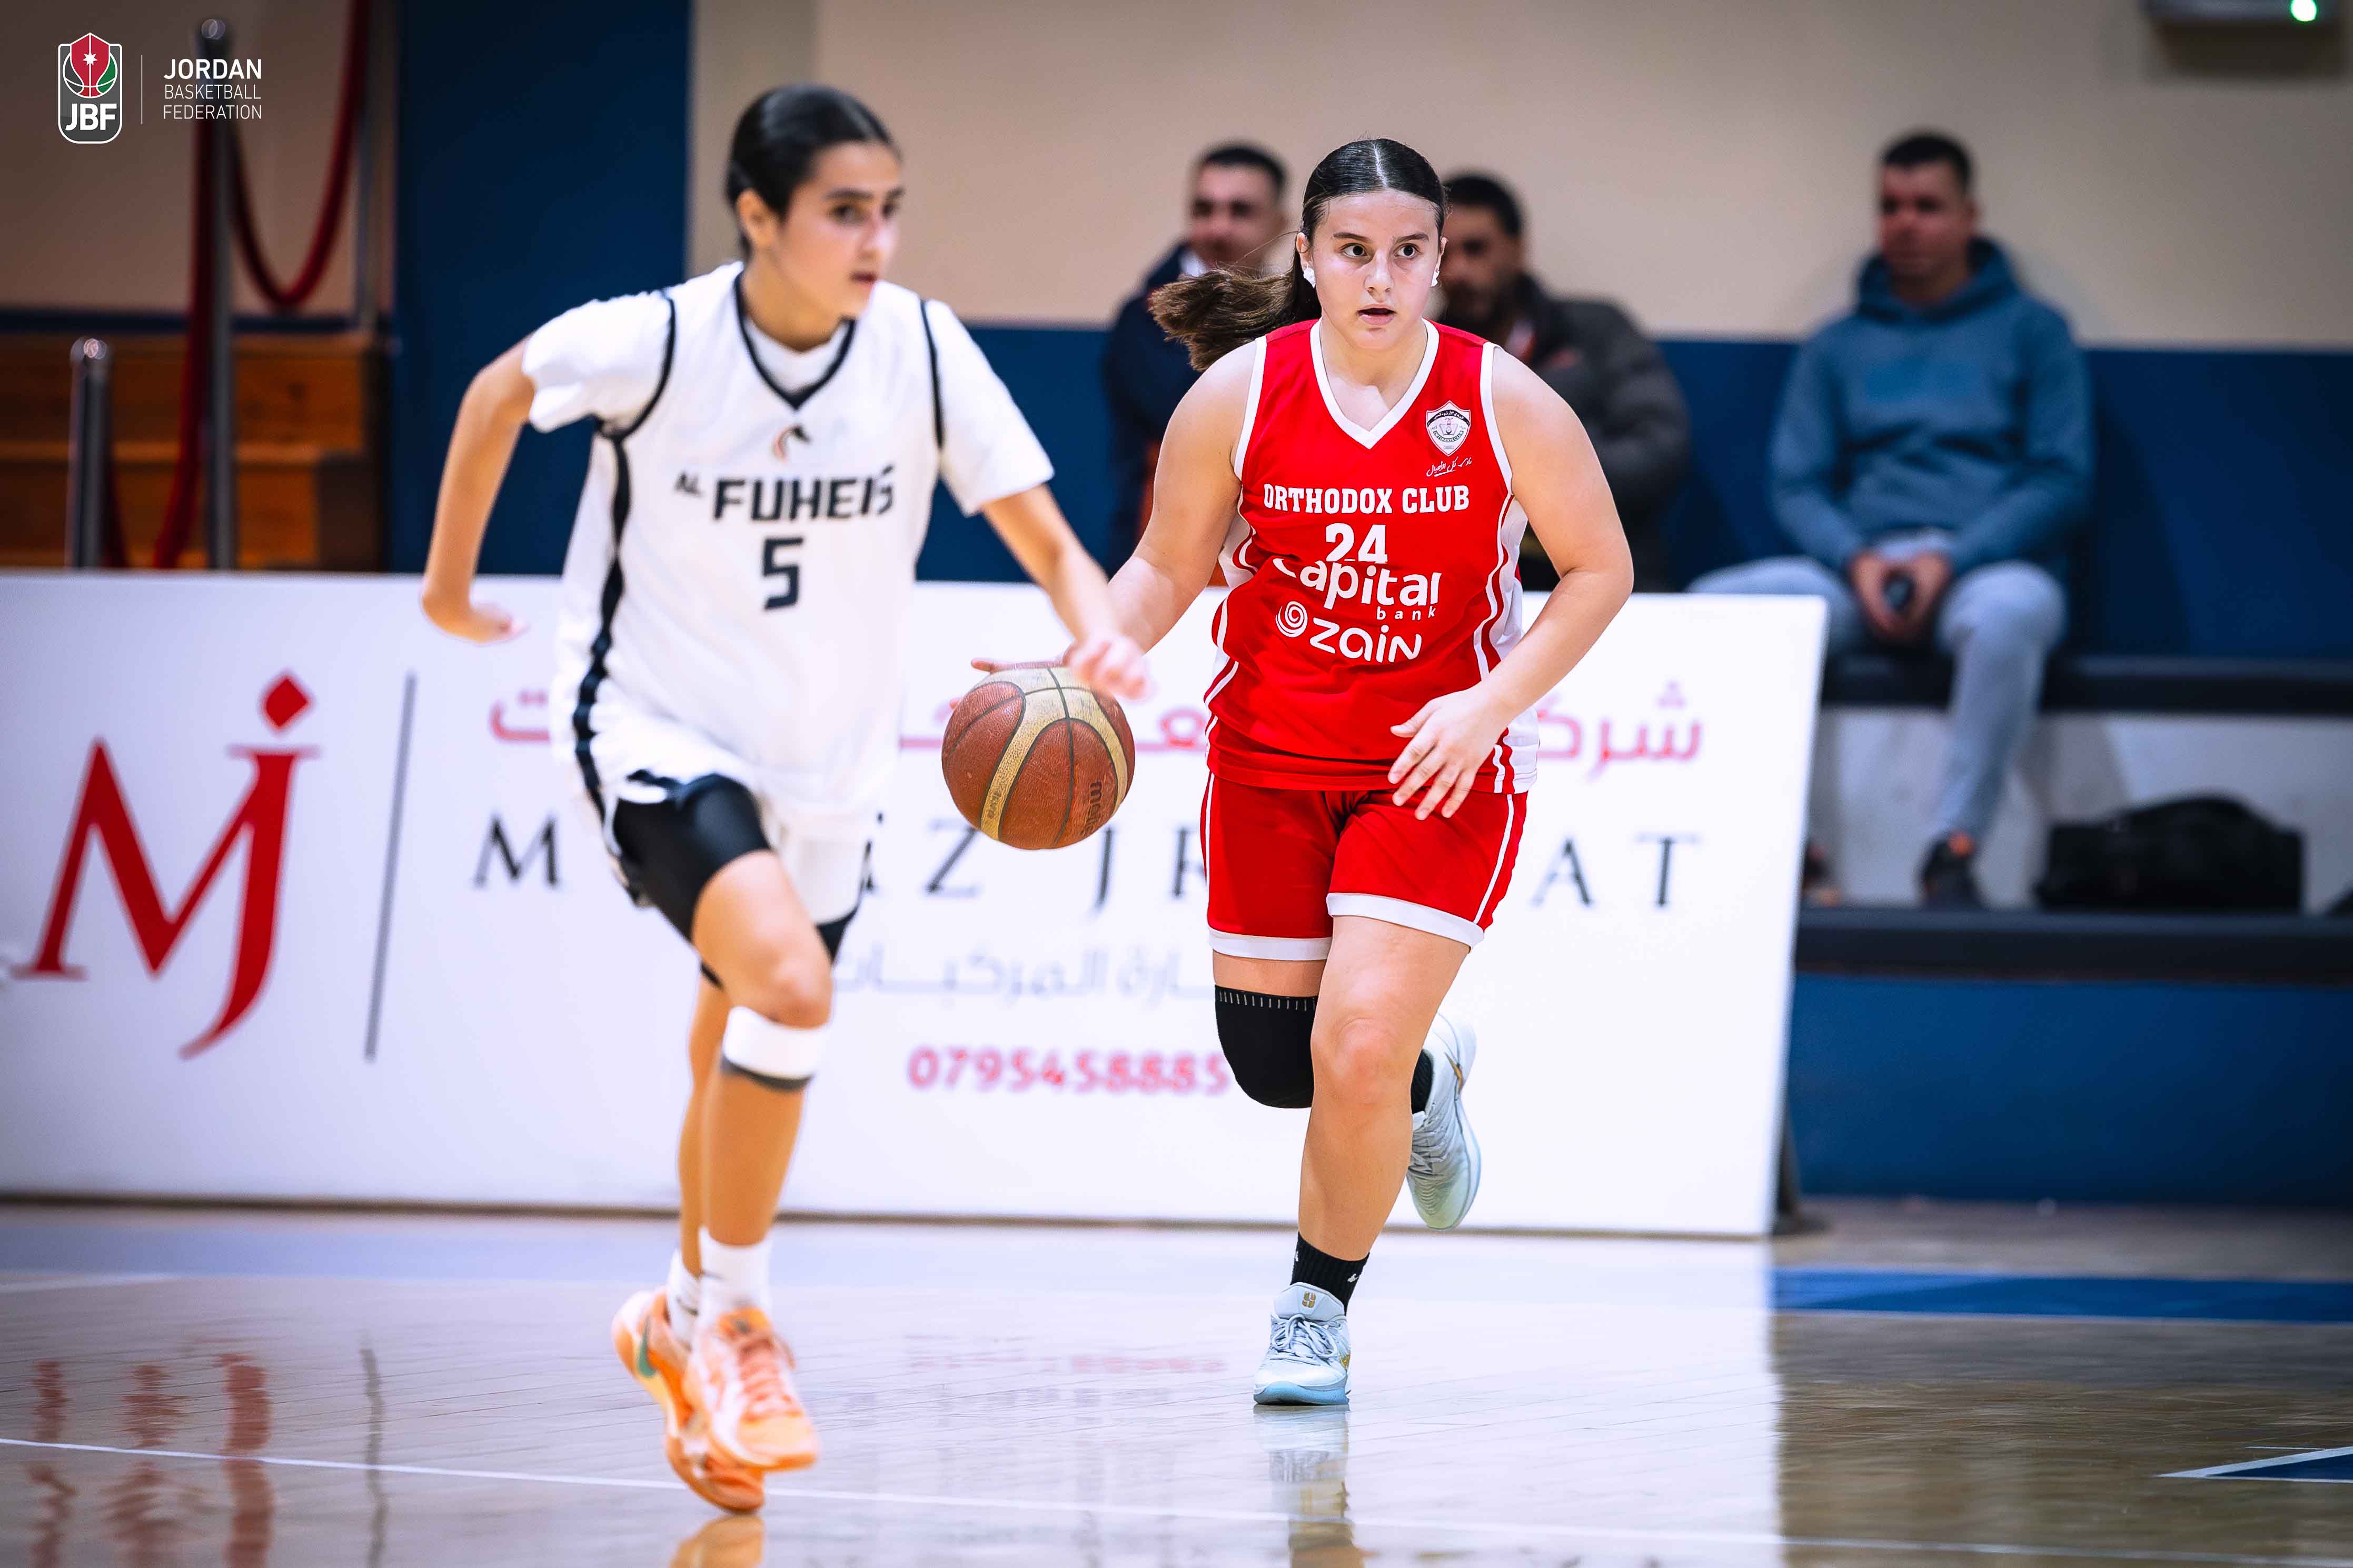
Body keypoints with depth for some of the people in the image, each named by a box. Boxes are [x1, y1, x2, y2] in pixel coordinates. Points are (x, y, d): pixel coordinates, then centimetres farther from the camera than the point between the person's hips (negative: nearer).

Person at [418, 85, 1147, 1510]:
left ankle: (684, 1319, 46)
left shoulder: (923, 349, -13)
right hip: (654, 729, -4)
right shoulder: (657, 342, -19)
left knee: (740, 1064, 19)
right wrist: (451, 579, 11)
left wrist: (1102, 637, -32)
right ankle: (735, 1322, -11)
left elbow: (1051, 545, -11)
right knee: (790, 981, -28)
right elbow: (502, 392, 1)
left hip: (825, 762, 4)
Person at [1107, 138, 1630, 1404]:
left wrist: (1492, 701, -15)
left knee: (1357, 1049, -16)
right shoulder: (1237, 394, -9)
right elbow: (1165, 571, 2)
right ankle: (1425, 1080, 43)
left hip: (1439, 770, -3)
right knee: (1273, 1066, 7)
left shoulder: (1503, 403, -13)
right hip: (1271, 763, 3)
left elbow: (1600, 569, -3)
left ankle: (1316, 1306, 7)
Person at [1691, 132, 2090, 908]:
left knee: (2013, 610, -41)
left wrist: (1951, 560, -13)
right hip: (1858, 569, 3)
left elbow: (2062, 480, 2)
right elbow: (1796, 487, 12)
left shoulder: (2030, 331, 11)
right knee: (1712, 604, -26)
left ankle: (1953, 851, -33)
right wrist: (1857, 560, -11)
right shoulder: (1836, 349, 20)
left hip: (1988, 562, -3)